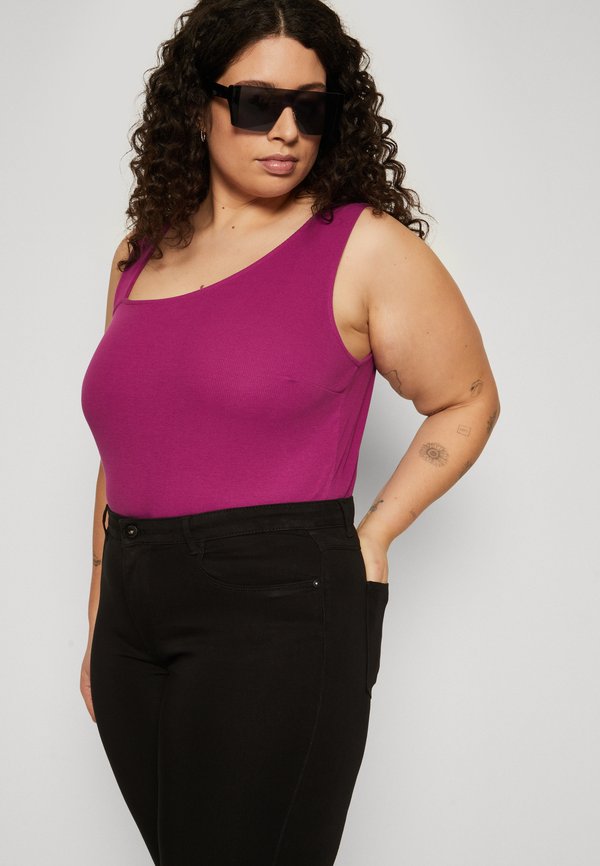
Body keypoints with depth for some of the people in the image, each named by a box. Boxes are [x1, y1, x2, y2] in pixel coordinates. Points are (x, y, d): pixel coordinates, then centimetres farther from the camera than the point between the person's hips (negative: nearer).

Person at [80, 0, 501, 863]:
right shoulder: (142, 257, 12)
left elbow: (466, 402, 5)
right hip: (137, 618, 5)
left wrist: (369, 542, -2)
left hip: (279, 618, -5)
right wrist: (100, 622, 19)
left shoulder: (365, 248, -3)